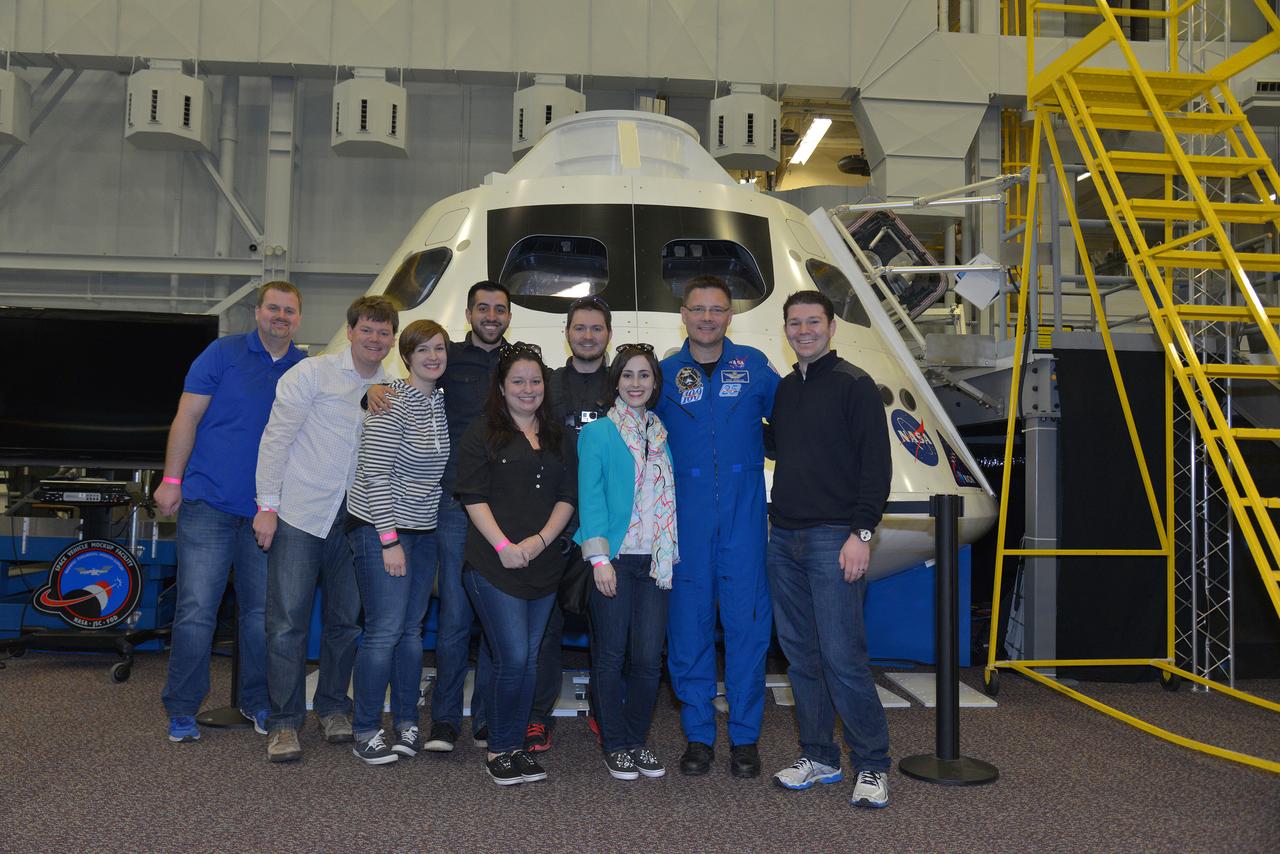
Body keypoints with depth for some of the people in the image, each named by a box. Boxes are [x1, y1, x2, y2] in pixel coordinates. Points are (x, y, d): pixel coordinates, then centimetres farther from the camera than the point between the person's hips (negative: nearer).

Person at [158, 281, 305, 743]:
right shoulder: (223, 353, -1)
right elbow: (187, 417, -2)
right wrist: (171, 480, -7)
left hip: (268, 510, 3)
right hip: (209, 502, -3)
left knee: (261, 611, 11)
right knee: (196, 610, -2)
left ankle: (255, 700, 26)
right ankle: (182, 711, 11)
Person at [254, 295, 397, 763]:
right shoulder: (313, 373, -4)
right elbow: (276, 437, -5)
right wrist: (268, 504, -10)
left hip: (354, 521, 4)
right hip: (299, 514, -4)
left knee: (346, 620, 11)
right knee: (288, 621, -1)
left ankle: (332, 708, 28)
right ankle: (284, 722, 10)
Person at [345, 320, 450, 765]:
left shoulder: (441, 402, 8)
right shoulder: (393, 403, -14)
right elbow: (375, 474, -17)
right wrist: (389, 539, -19)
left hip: (423, 529, 7)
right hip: (382, 527, -7)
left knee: (412, 630, 11)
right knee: (385, 631, -6)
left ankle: (407, 724, 22)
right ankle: (365, 733, 7)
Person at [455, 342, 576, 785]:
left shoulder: (560, 439, 15)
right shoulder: (481, 434, 2)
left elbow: (567, 497, 9)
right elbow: (474, 497, -5)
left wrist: (540, 540, -7)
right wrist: (502, 545, -15)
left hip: (543, 564, 5)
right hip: (494, 564, -5)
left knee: (529, 660, 8)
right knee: (513, 658, -8)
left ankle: (515, 746, 20)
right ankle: (499, 750, 8)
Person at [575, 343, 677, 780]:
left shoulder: (663, 434, 14)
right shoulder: (597, 433, 0)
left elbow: (671, 497, 15)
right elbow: (590, 497, -6)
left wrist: (670, 554, 6)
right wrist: (599, 558, -14)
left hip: (654, 559, 4)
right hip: (614, 559, -3)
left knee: (649, 657, 3)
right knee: (611, 654, 3)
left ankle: (638, 741, 20)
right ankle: (615, 745, 17)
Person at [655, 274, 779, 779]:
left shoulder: (754, 366, 4)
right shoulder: (664, 374, 6)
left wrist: (755, 451, 2)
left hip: (744, 515, 0)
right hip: (686, 518, 1)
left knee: (747, 623, 2)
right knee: (688, 625, 5)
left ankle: (744, 738, 15)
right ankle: (698, 735, 18)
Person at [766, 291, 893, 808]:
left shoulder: (854, 385, -3)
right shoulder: (783, 391, 16)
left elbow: (876, 465, -9)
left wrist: (862, 532, -16)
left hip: (833, 538, -6)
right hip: (784, 538, 7)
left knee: (842, 656, -8)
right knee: (800, 654, 10)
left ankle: (872, 766, 6)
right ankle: (818, 757, 21)